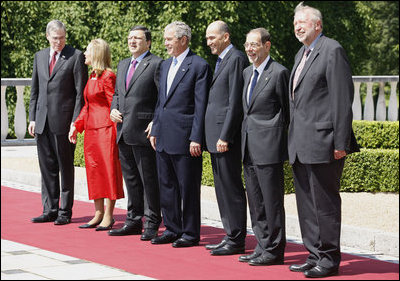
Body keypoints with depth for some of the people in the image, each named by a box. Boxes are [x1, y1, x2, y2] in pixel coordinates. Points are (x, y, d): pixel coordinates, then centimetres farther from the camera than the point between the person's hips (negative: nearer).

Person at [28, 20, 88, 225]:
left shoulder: (76, 56, -3)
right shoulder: (40, 56, 13)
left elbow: (81, 92, -6)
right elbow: (35, 90, 17)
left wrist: (76, 121, -11)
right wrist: (32, 118, 9)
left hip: (63, 120, -5)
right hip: (42, 122, 5)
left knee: (65, 167, 2)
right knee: (47, 167, 9)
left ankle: (65, 212, 8)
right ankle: (50, 210, 16)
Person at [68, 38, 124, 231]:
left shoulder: (108, 76, -11)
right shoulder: (92, 76, 15)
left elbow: (114, 105, -14)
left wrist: (117, 129, -17)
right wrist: (76, 125, 13)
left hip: (105, 129, -9)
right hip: (91, 128, 9)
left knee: (108, 169, -4)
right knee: (94, 171, 10)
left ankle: (108, 216, 1)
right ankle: (98, 214, 16)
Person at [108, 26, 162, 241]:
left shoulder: (156, 64, -6)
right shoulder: (123, 65, 19)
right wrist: (113, 110, 7)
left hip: (144, 132, -8)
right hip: (123, 132, 8)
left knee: (149, 179, -3)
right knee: (131, 179, 14)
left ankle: (151, 225, 2)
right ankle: (134, 221, 22)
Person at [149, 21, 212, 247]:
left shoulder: (199, 66, -9)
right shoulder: (165, 65, 16)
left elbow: (201, 106, -12)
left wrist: (196, 138, -16)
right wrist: (155, 131, 16)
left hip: (184, 137, -8)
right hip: (164, 138, 8)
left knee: (188, 188, -1)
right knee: (167, 185, 13)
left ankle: (190, 233, 7)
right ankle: (172, 229, 22)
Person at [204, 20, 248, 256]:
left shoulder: (236, 59, -12)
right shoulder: (222, 60, 19)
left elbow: (235, 102, -17)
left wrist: (225, 137, -20)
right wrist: (216, 137, 17)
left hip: (227, 135, -10)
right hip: (216, 137, 10)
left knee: (232, 188, -6)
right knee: (223, 188, 12)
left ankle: (237, 240, -2)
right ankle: (231, 236, 17)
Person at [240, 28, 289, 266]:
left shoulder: (279, 72, -9)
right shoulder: (247, 72, 16)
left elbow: (287, 111, -6)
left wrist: (278, 137, -4)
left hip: (268, 147, -8)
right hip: (249, 148, 8)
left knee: (272, 201, -3)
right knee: (256, 201, 13)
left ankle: (274, 250, 3)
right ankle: (263, 246, 21)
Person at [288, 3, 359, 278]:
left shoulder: (332, 50, -10)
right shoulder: (302, 53, 19)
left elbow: (342, 99, -15)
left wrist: (340, 142, -18)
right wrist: (294, 139, 19)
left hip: (323, 142, -10)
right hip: (301, 146, 10)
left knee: (325, 203, -4)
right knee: (306, 203, 13)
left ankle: (329, 259, 3)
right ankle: (315, 256, 21)